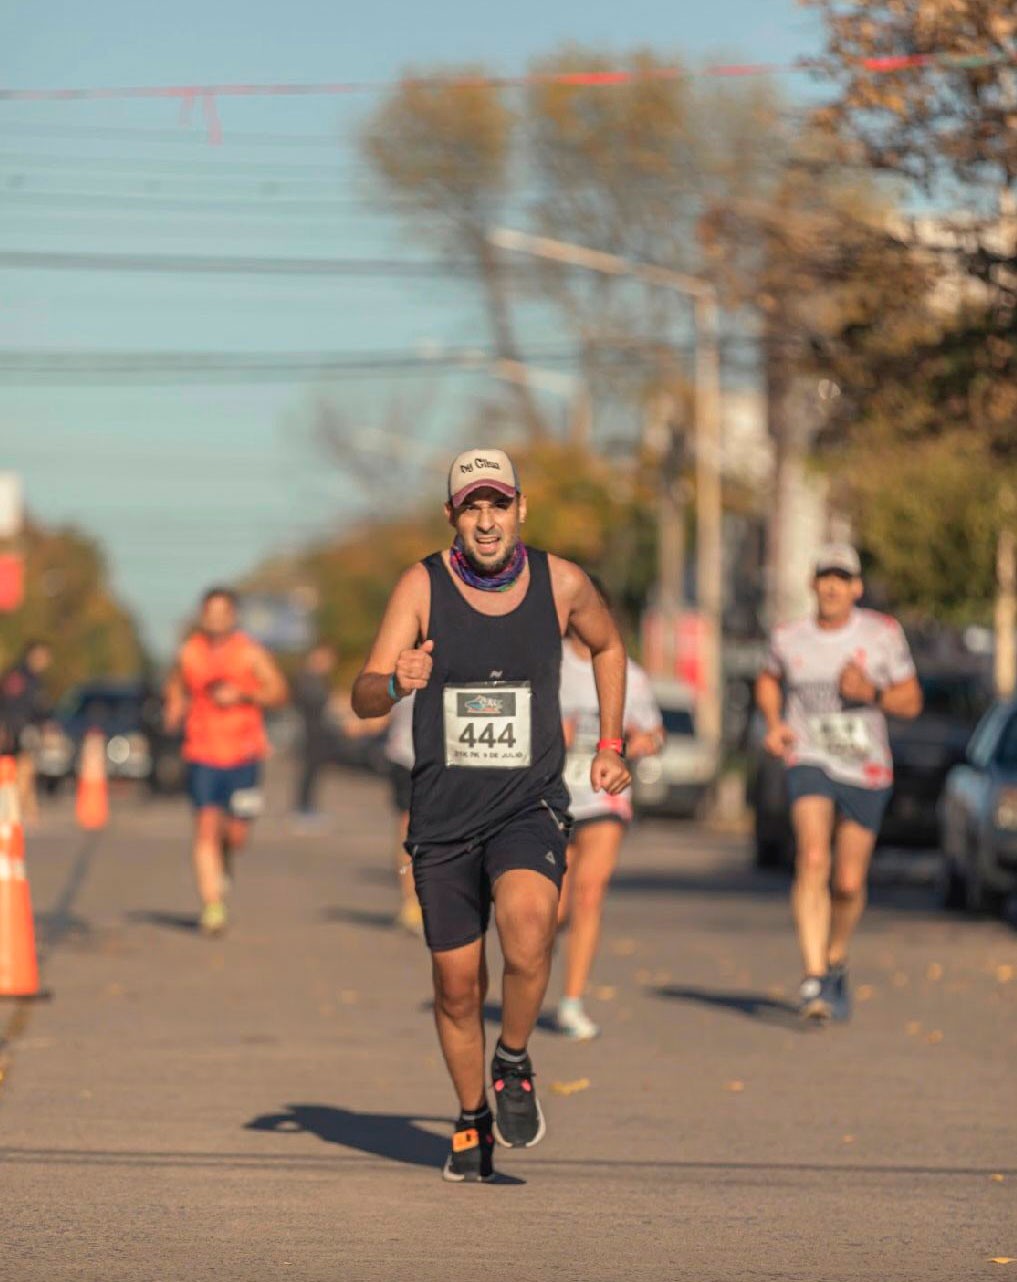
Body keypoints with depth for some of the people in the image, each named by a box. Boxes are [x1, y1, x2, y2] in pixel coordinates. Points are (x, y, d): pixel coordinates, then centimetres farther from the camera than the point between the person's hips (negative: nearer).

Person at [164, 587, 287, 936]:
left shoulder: (250, 653, 0)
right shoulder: (188, 653, 6)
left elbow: (278, 692, -2)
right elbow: (176, 688, 22)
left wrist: (242, 695, -16)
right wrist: (174, 712, 1)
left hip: (243, 754, -1)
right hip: (202, 754, 1)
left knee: (237, 833, -1)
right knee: (206, 828, -10)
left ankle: (224, 858, 36)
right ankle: (212, 905, -9)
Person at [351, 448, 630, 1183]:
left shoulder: (561, 583, -3)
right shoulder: (423, 586, -8)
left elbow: (608, 646, 20)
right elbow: (363, 699, -14)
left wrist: (611, 746, 15)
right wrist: (397, 683, -36)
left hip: (530, 809, -1)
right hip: (443, 818, 1)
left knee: (528, 933, -28)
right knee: (458, 986, 7)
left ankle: (514, 1063, -2)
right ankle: (473, 1120, 32)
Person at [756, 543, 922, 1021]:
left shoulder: (883, 633, -1)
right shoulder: (789, 638, 2)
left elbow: (911, 701, 3)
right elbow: (769, 680, 23)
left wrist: (872, 694, -16)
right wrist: (774, 724, 5)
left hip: (866, 771, 1)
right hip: (810, 763, -1)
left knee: (849, 883, 5)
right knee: (813, 860, -23)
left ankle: (836, 962, 35)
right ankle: (813, 980, -29)